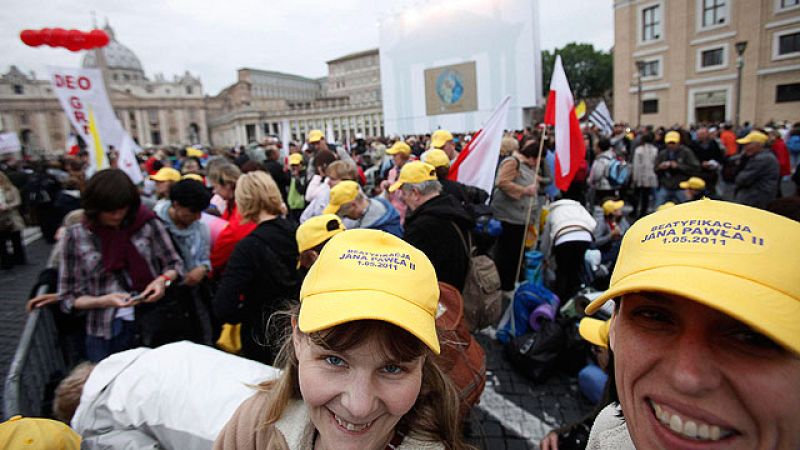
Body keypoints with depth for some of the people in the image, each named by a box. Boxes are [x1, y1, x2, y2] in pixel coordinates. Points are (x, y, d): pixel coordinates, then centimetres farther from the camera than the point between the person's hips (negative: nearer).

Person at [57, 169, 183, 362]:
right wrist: (104, 301, -14)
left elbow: (174, 265, 6)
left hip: (154, 324, 0)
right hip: (106, 333, 0)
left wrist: (163, 279, -14)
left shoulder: (147, 224, -3)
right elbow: (68, 298, 3)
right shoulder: (75, 236, -2)